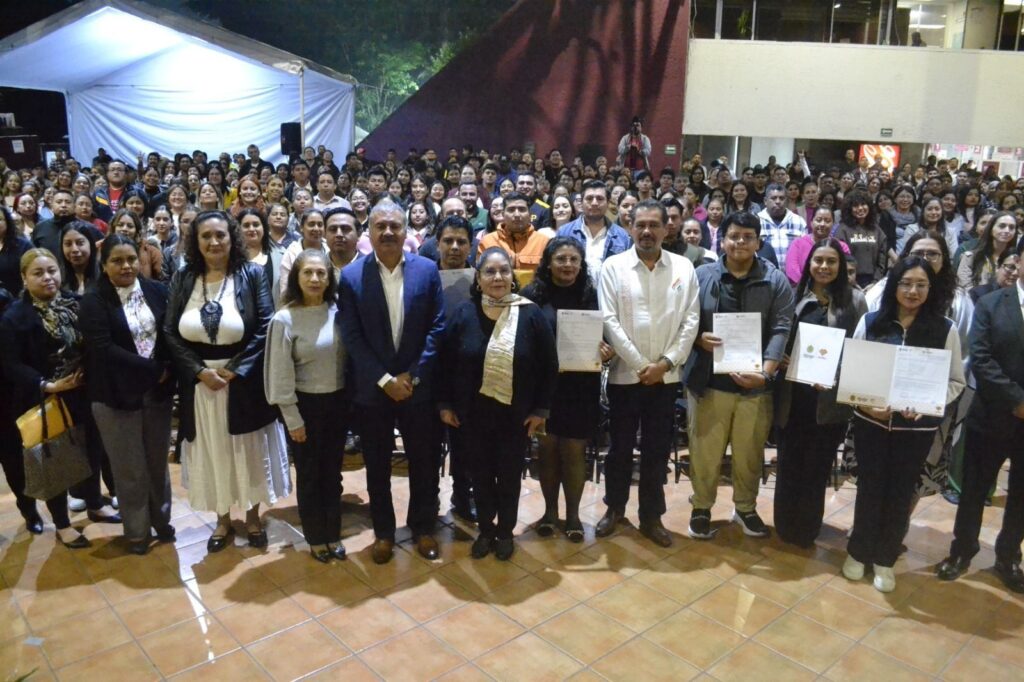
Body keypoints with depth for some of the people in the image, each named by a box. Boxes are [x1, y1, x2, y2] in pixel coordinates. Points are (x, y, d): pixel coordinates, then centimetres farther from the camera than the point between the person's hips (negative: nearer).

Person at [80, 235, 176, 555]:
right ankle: (137, 531, 27)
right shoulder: (93, 301, -7)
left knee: (158, 461, 15)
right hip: (117, 394, -3)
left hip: (157, 390, 3)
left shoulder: (156, 290, 3)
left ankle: (162, 519, 34)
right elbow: (103, 349, -17)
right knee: (130, 468, 9)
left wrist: (166, 370, -14)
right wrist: (153, 369, -19)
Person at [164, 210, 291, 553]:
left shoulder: (252, 274, -5)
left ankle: (252, 516, 29)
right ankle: (223, 519, 30)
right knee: (213, 452, 12)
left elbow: (266, 328, -9)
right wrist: (200, 371, -13)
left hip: (244, 381, -2)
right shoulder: (182, 279, 2)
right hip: (200, 381, 2)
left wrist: (235, 370, -15)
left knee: (249, 450, 10)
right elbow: (170, 332, 0)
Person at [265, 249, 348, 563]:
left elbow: (348, 357, 5)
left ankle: (333, 534, 32)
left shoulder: (338, 312, -4)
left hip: (338, 401, 3)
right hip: (306, 404, -3)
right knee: (309, 474, 13)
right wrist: (293, 419, -10)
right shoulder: (284, 319, -14)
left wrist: (352, 401, 5)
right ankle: (316, 538, 30)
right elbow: (281, 375, -12)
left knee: (333, 471, 16)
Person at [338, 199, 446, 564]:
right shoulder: (351, 275, -5)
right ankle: (383, 531, 32)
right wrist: (384, 380, -13)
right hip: (372, 388, 0)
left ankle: (423, 527, 31)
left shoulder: (427, 270, -3)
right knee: (377, 465, 13)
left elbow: (437, 328, -4)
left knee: (423, 462, 12)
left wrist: (412, 374, -11)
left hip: (418, 385, 0)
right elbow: (351, 336, -7)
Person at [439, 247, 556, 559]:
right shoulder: (464, 314, -5)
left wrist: (541, 409, -5)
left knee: (509, 474, 12)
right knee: (481, 472, 14)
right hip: (474, 411, 1)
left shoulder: (531, 314, -9)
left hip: (516, 413, -1)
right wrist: (445, 403, 1)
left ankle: (505, 531, 33)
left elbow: (548, 365, -4)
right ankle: (485, 529, 34)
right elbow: (447, 361, 2)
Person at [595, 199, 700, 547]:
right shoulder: (614, 266, -3)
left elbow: (691, 320, 0)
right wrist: (641, 365, -12)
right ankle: (615, 507, 30)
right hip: (625, 373, -1)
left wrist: (666, 362, -10)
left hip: (666, 375, 2)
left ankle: (651, 516, 25)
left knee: (657, 448, 10)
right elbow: (609, 321, -9)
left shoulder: (684, 268, 3)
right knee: (620, 445, 11)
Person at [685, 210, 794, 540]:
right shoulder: (702, 275, 2)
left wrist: (765, 372, -18)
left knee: (750, 452, 13)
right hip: (709, 381, 0)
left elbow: (781, 330, -6)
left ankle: (746, 508, 34)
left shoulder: (776, 281, 1)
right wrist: (699, 338, -16)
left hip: (755, 384, 1)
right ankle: (702, 507, 27)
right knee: (705, 450, 8)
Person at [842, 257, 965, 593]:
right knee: (869, 488, 11)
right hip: (871, 422, 0)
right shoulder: (870, 322, -3)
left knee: (901, 493, 11)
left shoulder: (945, 328, -5)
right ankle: (858, 552, 31)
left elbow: (956, 381, -1)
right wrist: (866, 404, -15)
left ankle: (885, 559, 30)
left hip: (918, 427, 0)